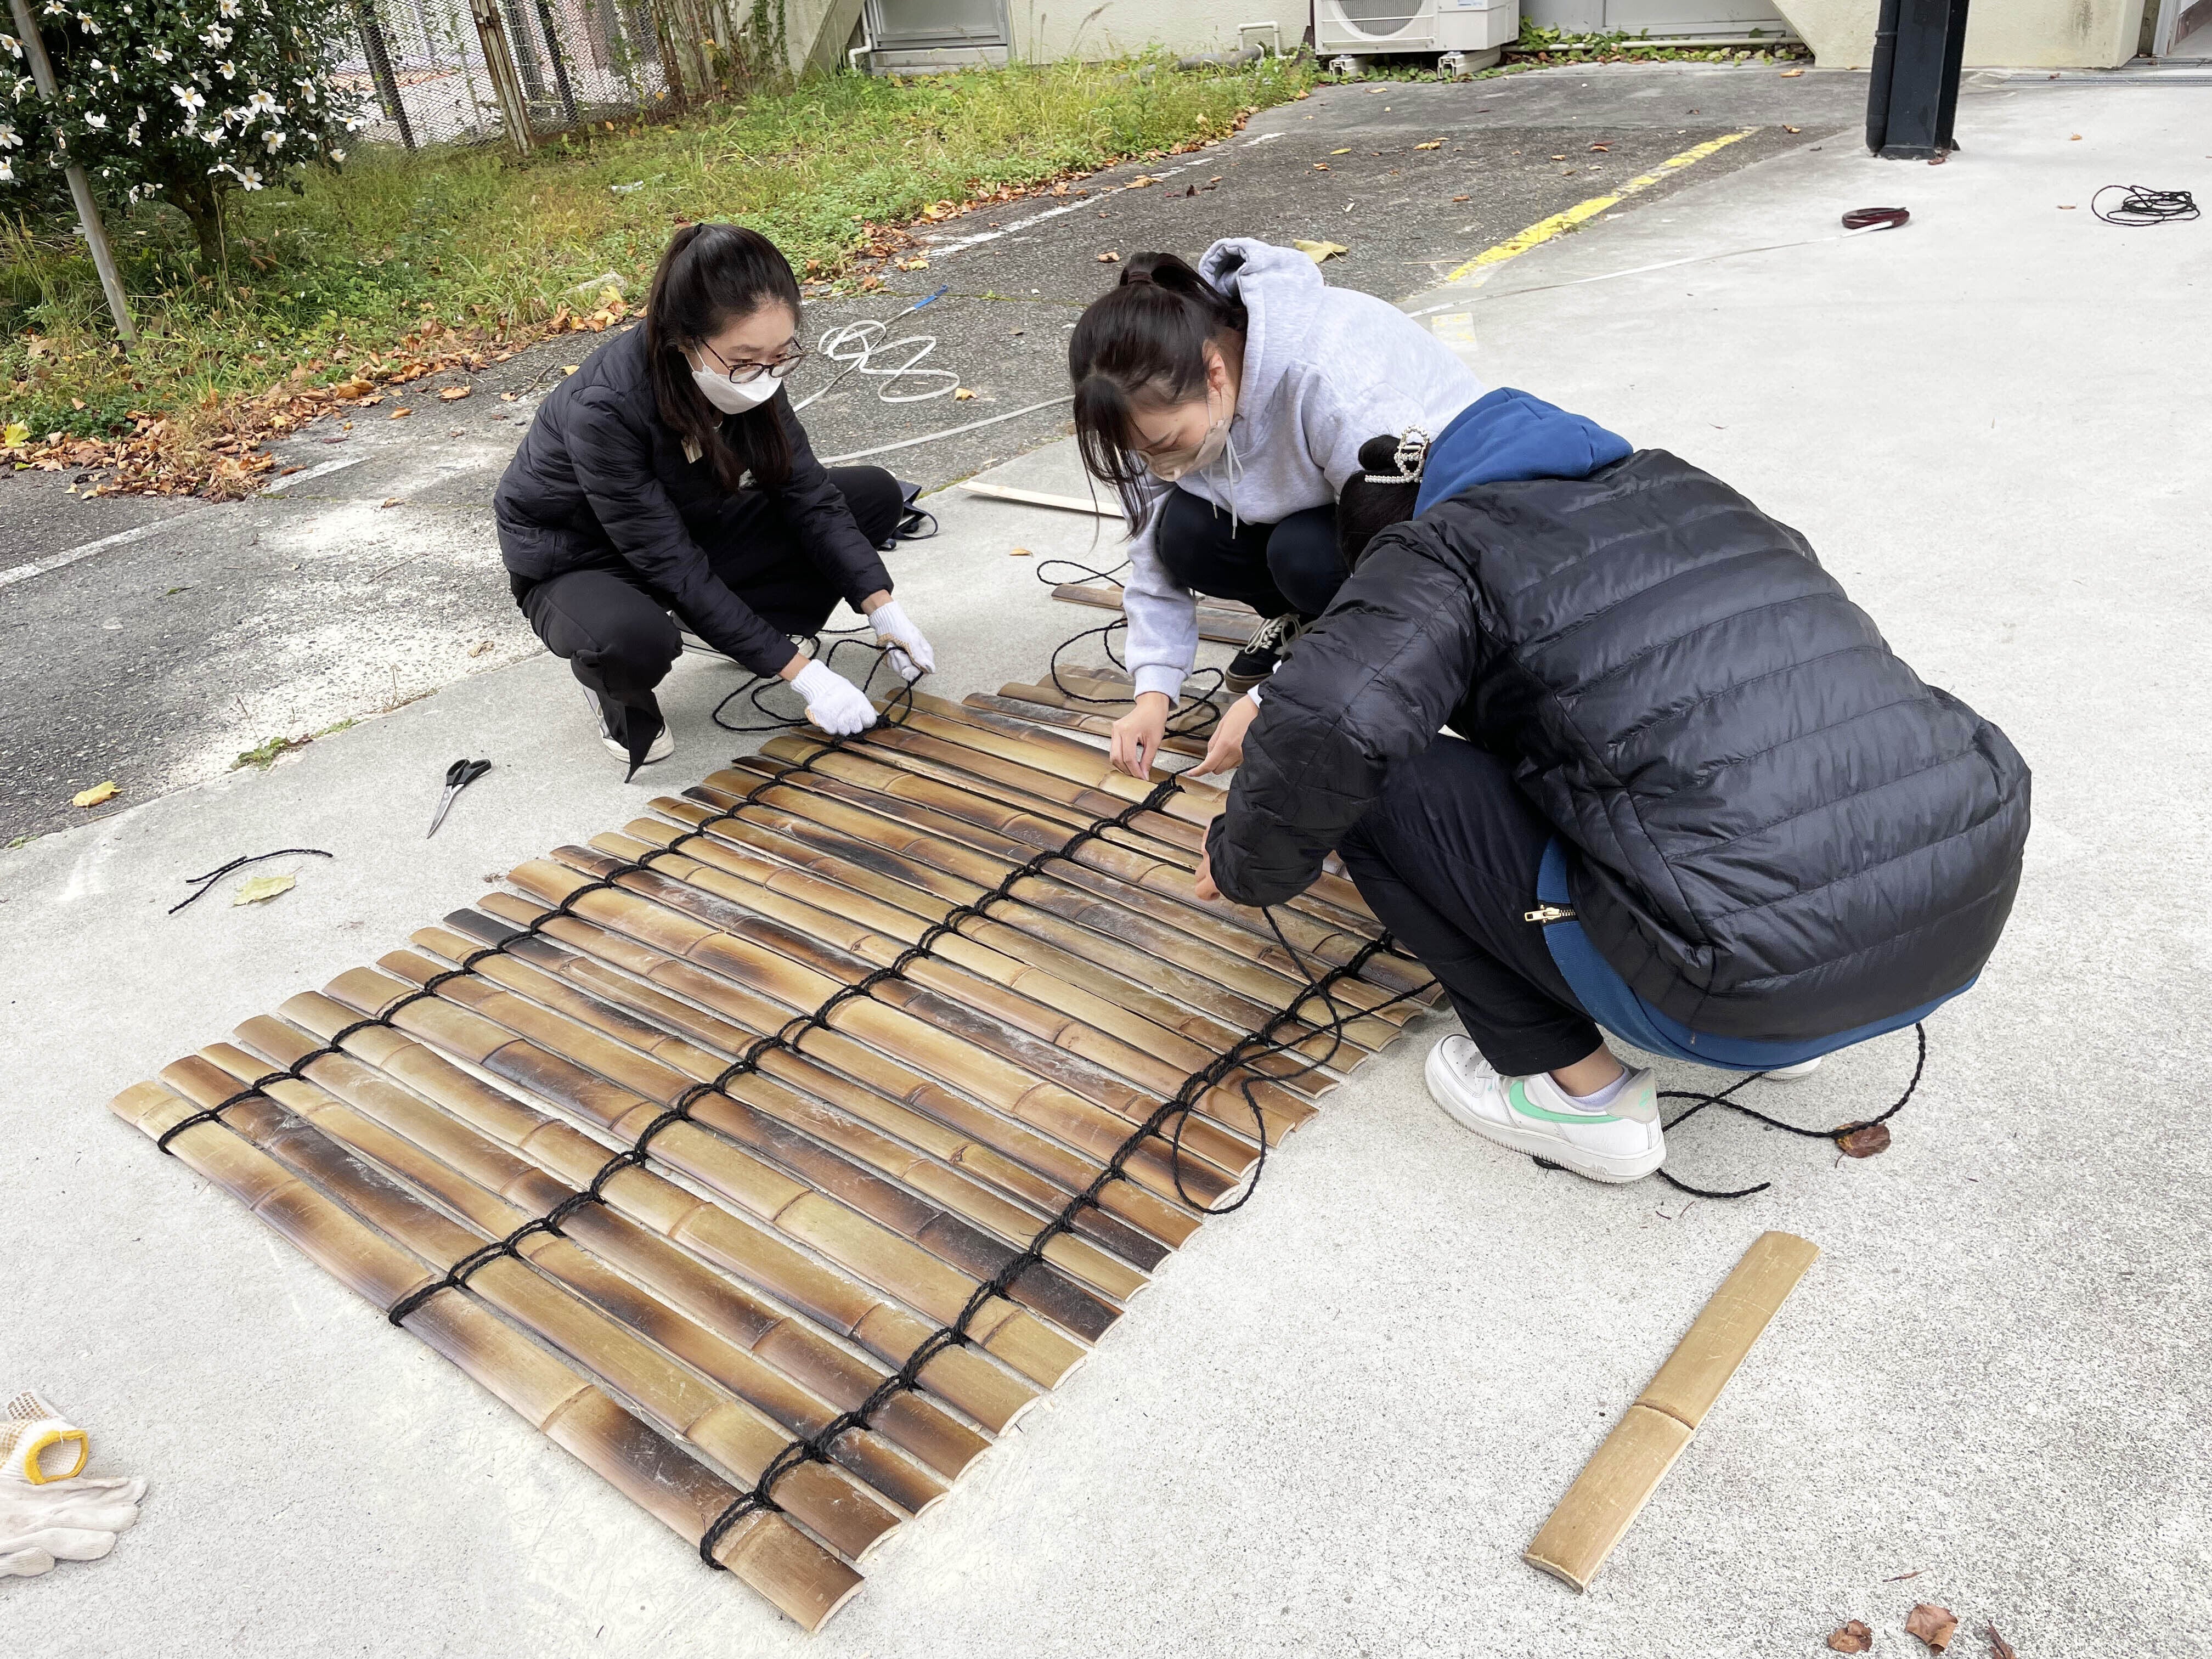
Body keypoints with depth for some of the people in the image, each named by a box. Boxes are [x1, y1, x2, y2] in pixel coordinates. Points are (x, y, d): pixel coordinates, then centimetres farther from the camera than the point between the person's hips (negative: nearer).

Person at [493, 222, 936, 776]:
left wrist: (883, 609, -24)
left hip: (691, 528, 6)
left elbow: (807, 492, -13)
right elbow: (674, 569, -34)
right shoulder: (603, 409, -36)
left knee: (877, 496, -7)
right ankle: (615, 692, -6)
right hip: (578, 565, -6)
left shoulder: (745, 371, -19)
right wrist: (800, 671, -35)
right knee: (632, 640, -43)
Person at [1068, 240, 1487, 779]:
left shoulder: (1333, 383, -39)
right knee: (1185, 535, -22)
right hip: (1310, 500, 6)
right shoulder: (1173, 391, -19)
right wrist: (1154, 692, -22)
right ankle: (1298, 619, 6)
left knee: (1304, 553, -35)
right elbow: (1154, 548, -11)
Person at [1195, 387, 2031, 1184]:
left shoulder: (1453, 545, 1)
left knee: (1379, 786, 2)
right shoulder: (1700, 496, 22)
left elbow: (1327, 729, -18)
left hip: (1763, 982, -7)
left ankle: (1577, 1088, 11)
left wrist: (1246, 865, 3)